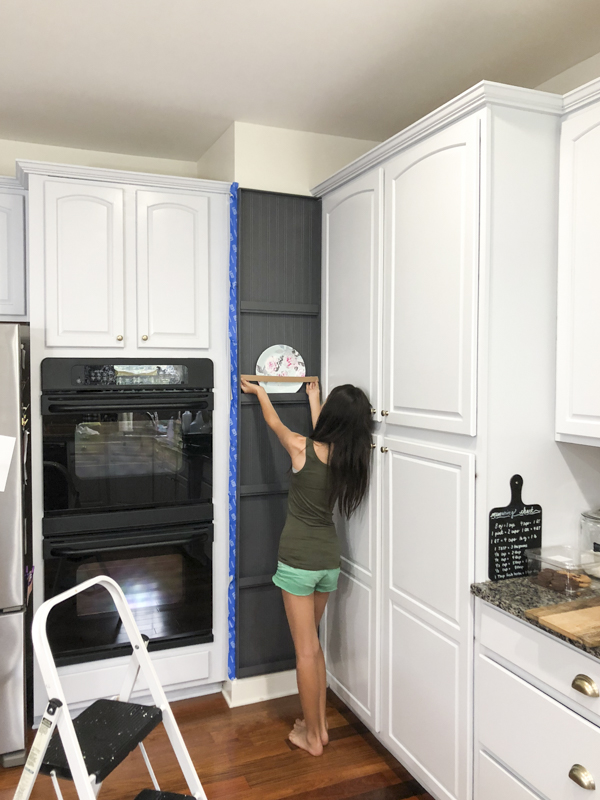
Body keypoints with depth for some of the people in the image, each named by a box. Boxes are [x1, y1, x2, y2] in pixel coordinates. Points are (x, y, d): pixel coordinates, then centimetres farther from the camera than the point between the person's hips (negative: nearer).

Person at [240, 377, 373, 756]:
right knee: (312, 643, 22)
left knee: (306, 649, 6)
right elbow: (324, 437, 20)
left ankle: (312, 736, 21)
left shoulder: (302, 448, -18)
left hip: (299, 560, -5)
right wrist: (314, 397, 35)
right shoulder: (350, 457, -4)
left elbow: (274, 421, 3)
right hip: (330, 559, 6)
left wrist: (258, 391, 23)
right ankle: (319, 724, 32)